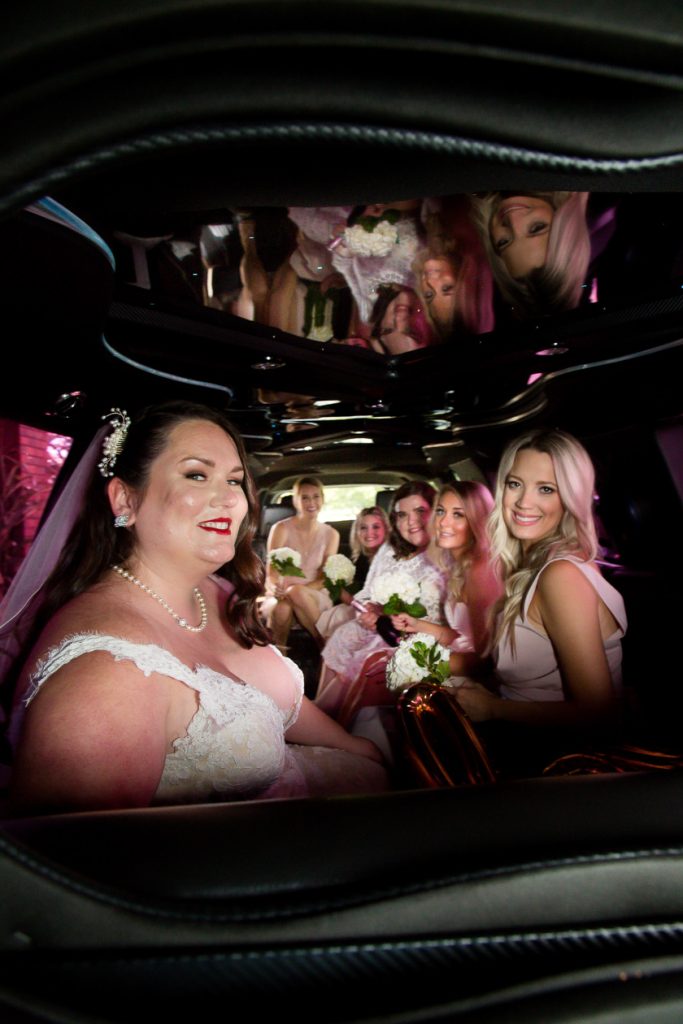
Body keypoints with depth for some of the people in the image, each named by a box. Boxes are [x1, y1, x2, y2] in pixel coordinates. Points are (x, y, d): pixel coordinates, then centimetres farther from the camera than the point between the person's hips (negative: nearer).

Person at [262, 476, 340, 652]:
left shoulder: (331, 534, 2)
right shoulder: (281, 529, -6)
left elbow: (325, 579, 0)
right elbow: (271, 573, -10)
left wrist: (297, 589, -21)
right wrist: (274, 588, -36)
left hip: (315, 597, 1)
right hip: (280, 595, -1)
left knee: (296, 592, -34)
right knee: (282, 607, -37)